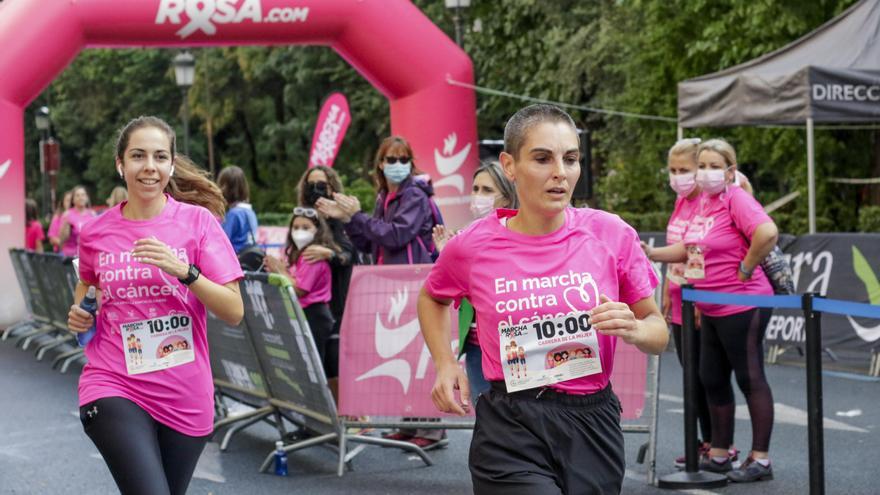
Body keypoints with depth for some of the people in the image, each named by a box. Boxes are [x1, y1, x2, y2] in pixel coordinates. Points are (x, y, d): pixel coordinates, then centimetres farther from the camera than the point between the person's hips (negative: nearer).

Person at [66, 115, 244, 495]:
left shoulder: (197, 220, -3)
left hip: (184, 397, 1)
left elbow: (234, 312, -7)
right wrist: (79, 313, 3)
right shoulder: (96, 232, 2)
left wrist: (184, 271, -20)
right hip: (114, 388, -1)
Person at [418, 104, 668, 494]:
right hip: (511, 432, -2)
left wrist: (633, 330, -15)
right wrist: (445, 364, 4)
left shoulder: (611, 234, -3)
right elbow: (431, 298, 19)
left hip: (593, 424, 2)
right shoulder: (473, 246, -4)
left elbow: (659, 332, 7)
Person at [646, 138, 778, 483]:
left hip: (741, 306, -9)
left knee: (750, 379, -2)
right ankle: (718, 455, 26)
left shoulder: (736, 199, -15)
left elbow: (767, 232, -31)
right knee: (712, 380, 15)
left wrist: (746, 268, -20)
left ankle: (761, 460, 6)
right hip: (711, 309, 9)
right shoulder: (703, 202, 10)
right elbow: (690, 249, 21)